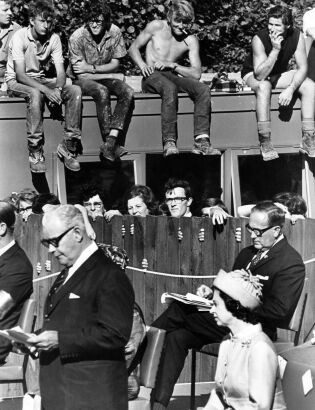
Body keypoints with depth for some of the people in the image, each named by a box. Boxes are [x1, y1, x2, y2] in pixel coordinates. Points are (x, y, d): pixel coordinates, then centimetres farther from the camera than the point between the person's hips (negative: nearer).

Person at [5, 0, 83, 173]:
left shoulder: (53, 38, -5)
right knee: (36, 94, -39)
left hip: (42, 80, 5)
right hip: (16, 82, -5)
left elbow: (60, 72, -7)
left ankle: (68, 146, -17)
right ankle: (35, 152, -33)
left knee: (75, 91, -19)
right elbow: (20, 75, -25)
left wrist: (58, 90, -30)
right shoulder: (19, 37, -19)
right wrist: (46, 90, -36)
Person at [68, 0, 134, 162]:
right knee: (102, 92, -36)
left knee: (128, 93, -25)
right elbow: (80, 75, -19)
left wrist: (91, 68, -18)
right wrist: (114, 76, -16)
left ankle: (110, 141, -32)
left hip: (106, 77, 4)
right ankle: (110, 144, -31)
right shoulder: (77, 37, -20)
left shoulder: (114, 32, -10)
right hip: (83, 81, -4)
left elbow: (115, 64, -2)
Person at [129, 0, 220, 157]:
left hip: (172, 76, 4)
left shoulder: (191, 40, 5)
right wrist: (142, 65, -13)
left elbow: (196, 73, -2)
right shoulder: (156, 27, 1)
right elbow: (133, 48, 8)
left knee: (204, 90, -24)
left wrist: (171, 64, -14)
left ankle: (201, 141, -33)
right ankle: (169, 142, -44)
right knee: (170, 88, -39)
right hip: (152, 76, -4)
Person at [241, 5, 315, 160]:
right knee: (264, 87, -39)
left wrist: (290, 89, -33)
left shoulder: (296, 36, -18)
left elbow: (302, 68, -15)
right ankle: (265, 141, -35)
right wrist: (275, 49, -42)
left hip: (279, 74, 4)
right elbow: (260, 75, -33)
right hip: (253, 74, -4)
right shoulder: (260, 39, -28)